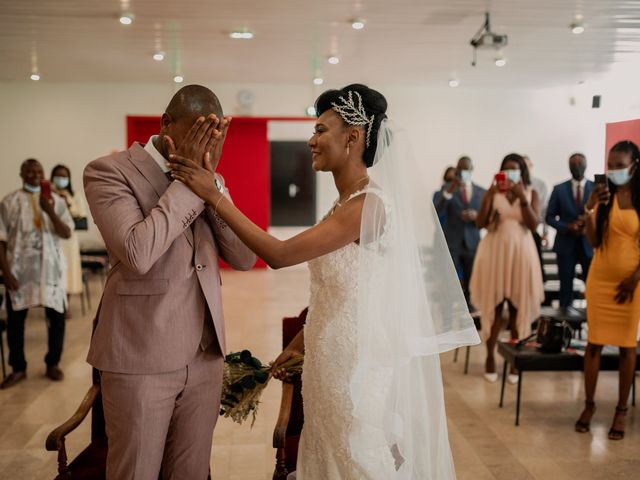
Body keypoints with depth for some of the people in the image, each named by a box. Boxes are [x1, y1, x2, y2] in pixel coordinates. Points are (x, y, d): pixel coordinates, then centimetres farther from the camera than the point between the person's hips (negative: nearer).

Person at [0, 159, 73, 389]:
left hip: (50, 267, 1)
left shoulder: (55, 200, 4)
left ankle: (53, 364, 22)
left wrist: (50, 212, -20)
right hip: (19, 269, -1)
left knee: (56, 317, 4)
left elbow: (67, 233, -5)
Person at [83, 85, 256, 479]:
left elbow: (245, 258, -1)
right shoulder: (109, 171, -7)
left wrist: (210, 179, -9)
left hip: (206, 357, 5)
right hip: (141, 359, -5)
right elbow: (137, 254, -24)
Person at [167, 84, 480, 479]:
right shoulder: (347, 203, 9)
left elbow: (280, 254, -24)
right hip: (336, 358, 9)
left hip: (358, 363, -9)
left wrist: (214, 196, -22)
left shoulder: (369, 203, -21)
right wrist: (302, 341, 17)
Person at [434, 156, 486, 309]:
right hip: (452, 243, -2)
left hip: (472, 243, 2)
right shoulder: (448, 190, 1)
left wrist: (476, 216, -12)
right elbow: (437, 213, -13)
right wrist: (449, 191, -23)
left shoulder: (482, 192, 8)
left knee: (470, 284, 5)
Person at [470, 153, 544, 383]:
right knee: (493, 305, 0)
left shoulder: (531, 193, 5)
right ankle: (490, 358, 10)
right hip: (495, 252, -1)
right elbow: (480, 223, -5)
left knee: (517, 307, 3)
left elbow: (534, 224, -7)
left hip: (520, 254, 1)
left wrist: (522, 198, -16)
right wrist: (489, 196, -15)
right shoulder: (493, 192, 3)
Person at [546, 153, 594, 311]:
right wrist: (567, 227, -13)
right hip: (566, 243, 0)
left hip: (589, 243, 0)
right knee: (566, 283, 5)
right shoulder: (559, 189, 3)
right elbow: (550, 217, 3)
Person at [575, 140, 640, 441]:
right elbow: (594, 241, -4)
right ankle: (589, 404, 13)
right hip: (600, 278, 2)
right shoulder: (604, 196, 2)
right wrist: (589, 209, -17)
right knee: (594, 342, 3)